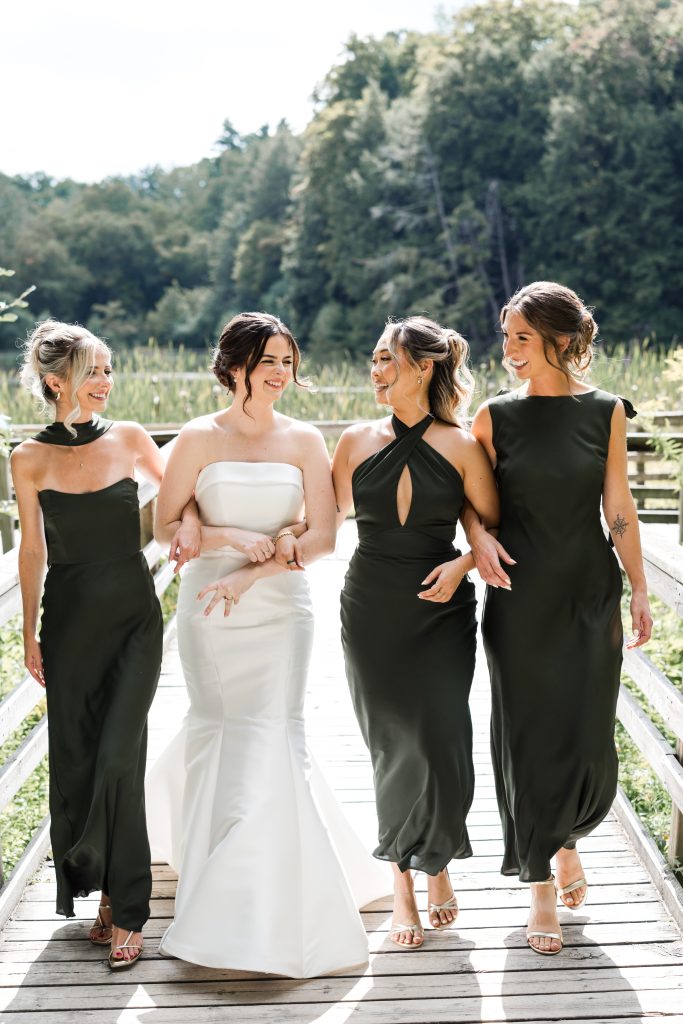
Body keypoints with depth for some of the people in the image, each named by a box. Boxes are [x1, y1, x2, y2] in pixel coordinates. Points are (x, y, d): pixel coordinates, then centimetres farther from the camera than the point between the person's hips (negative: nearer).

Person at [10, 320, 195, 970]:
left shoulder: (130, 440, 0)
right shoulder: (30, 459, -1)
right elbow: (33, 550, 5)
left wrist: (185, 529, -4)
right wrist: (30, 634, 7)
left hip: (134, 617, -1)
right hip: (70, 620, 1)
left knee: (118, 757, -9)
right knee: (76, 760, 7)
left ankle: (125, 909, 2)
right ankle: (105, 893, 25)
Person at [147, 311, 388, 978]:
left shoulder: (304, 441, 2)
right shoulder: (200, 439, -1)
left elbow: (322, 536, -5)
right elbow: (165, 526, 0)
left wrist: (250, 575, -14)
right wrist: (231, 538, -14)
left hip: (280, 608, 0)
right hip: (209, 612, 0)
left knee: (272, 741, -4)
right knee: (218, 736, 8)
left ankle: (274, 905, 9)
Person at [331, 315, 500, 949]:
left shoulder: (460, 446, -4)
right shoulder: (358, 441, 2)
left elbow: (494, 527, 3)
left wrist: (462, 563, -14)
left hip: (441, 611, -1)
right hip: (371, 611, 2)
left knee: (439, 742, -5)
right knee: (393, 746, 4)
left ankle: (436, 862, 22)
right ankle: (403, 878, 20)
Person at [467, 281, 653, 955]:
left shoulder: (606, 413, -1)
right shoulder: (495, 416, -2)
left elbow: (619, 508, 3)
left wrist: (639, 589, 4)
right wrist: (479, 535, -16)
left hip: (590, 595, 1)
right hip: (520, 598, 0)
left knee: (588, 742, 2)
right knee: (528, 738, 3)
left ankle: (568, 838, 35)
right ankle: (542, 888, 18)